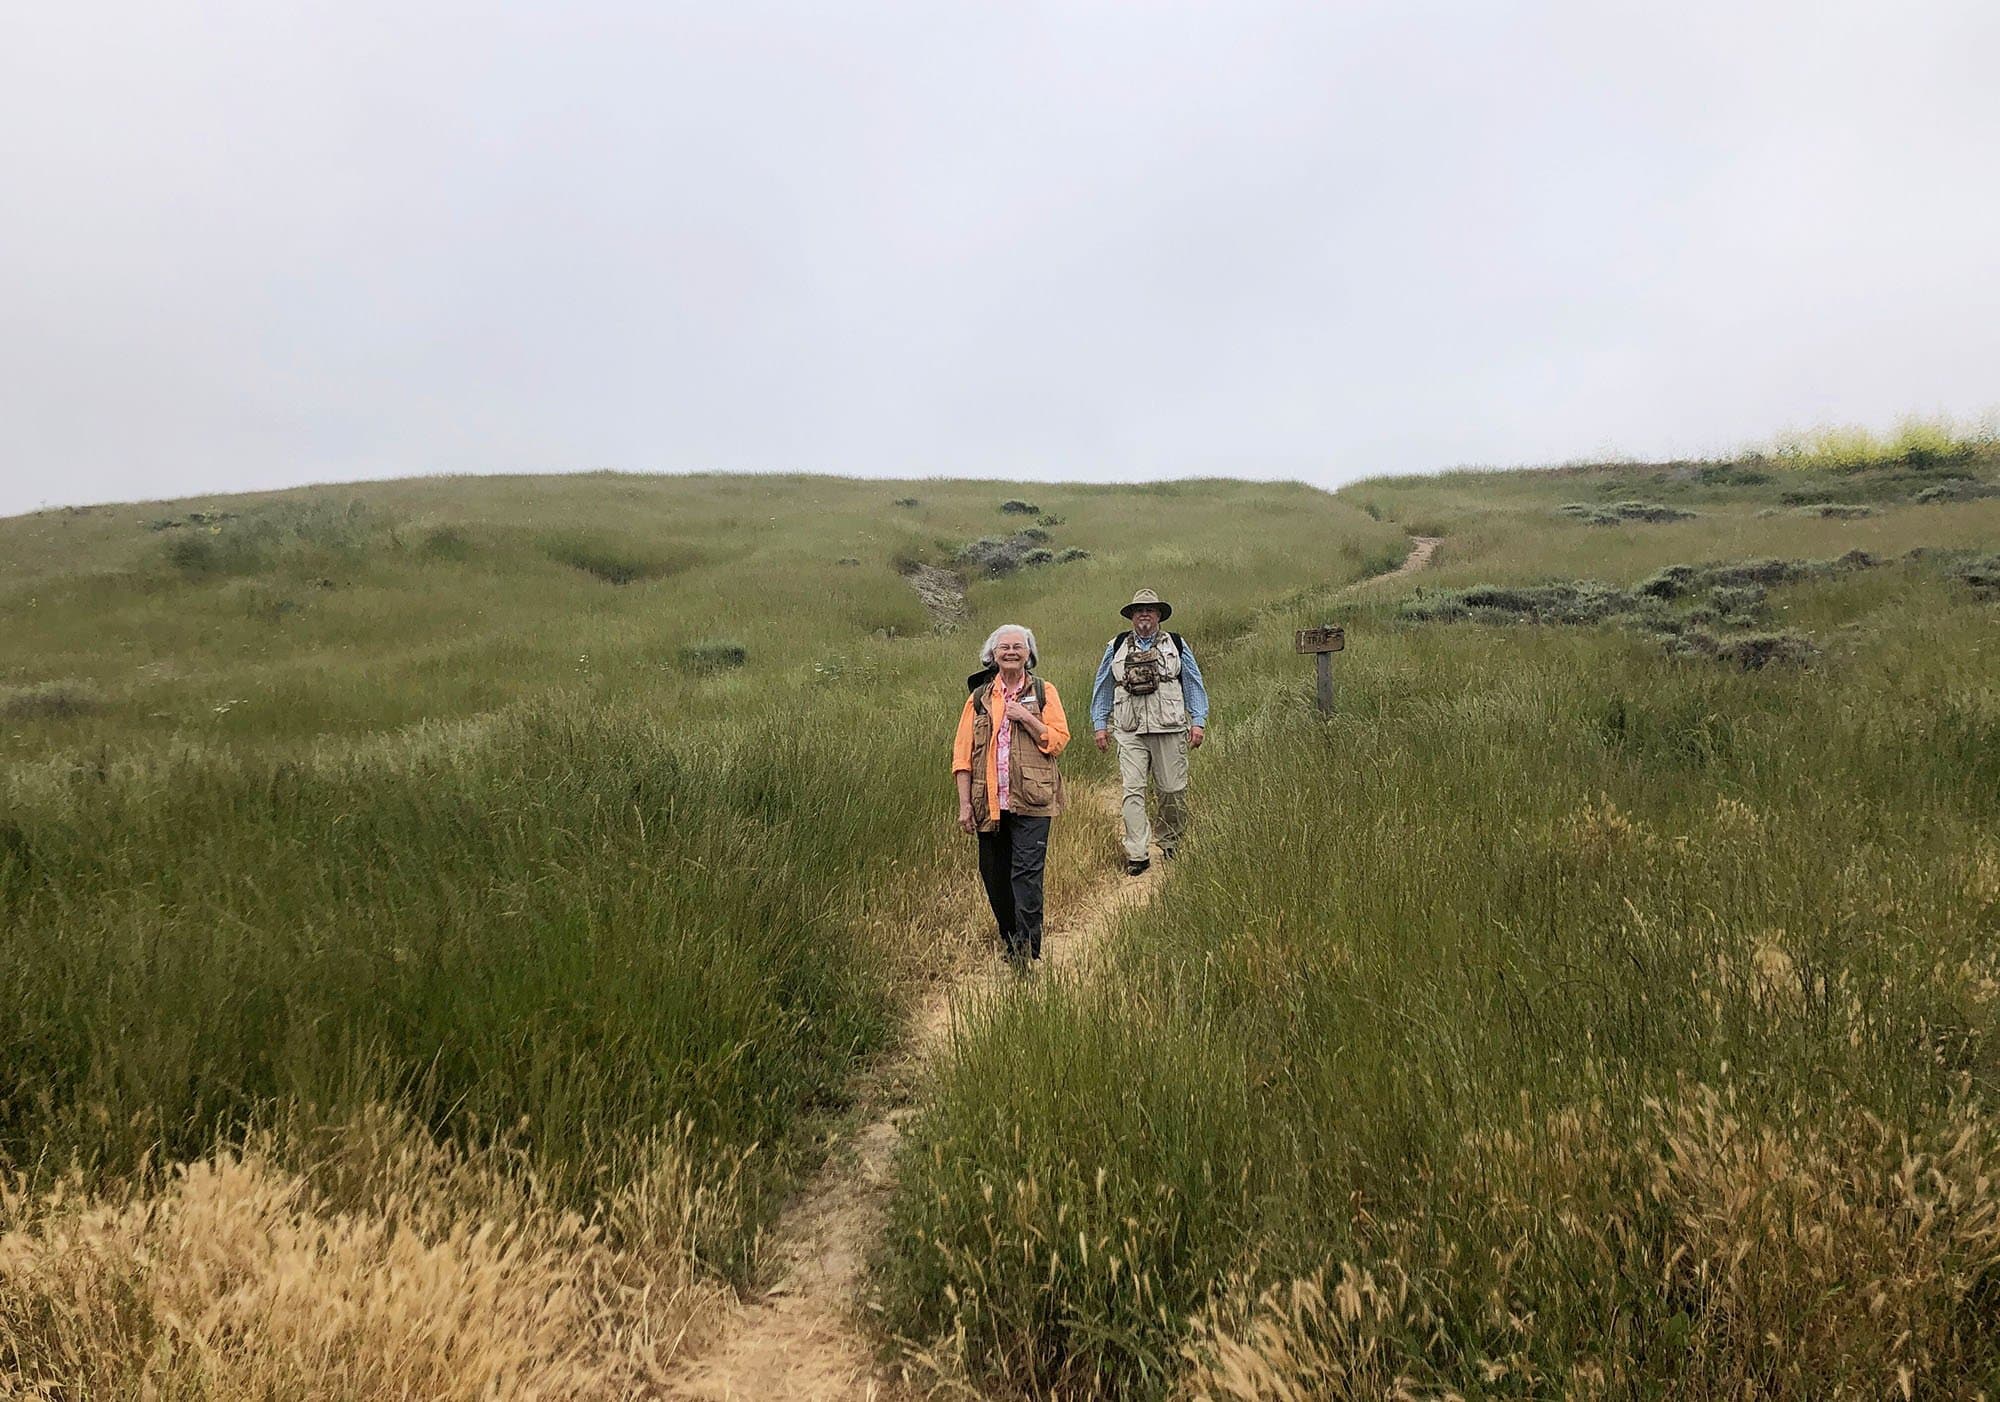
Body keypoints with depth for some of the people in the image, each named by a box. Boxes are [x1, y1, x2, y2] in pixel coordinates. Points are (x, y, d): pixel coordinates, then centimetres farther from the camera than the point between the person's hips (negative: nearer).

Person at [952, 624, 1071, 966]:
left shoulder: (1043, 692, 6)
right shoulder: (979, 697, 10)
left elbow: (1058, 741, -2)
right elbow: (962, 752, 6)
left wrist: (1025, 717, -13)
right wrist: (964, 804, 0)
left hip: (1031, 800, -3)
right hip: (990, 803, 3)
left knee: (1027, 871, -10)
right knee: (993, 874, 9)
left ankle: (1027, 949, -7)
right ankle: (1009, 940, 26)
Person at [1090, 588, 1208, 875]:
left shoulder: (1177, 645, 11)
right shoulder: (1116, 647, 13)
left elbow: (1193, 684, 10)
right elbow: (1103, 687, 17)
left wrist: (1198, 721, 2)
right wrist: (1100, 724, 10)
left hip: (1169, 729, 0)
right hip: (1130, 732, 0)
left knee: (1173, 791, 3)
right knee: (1132, 791, -8)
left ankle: (1170, 845, 21)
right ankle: (1137, 855, -9)